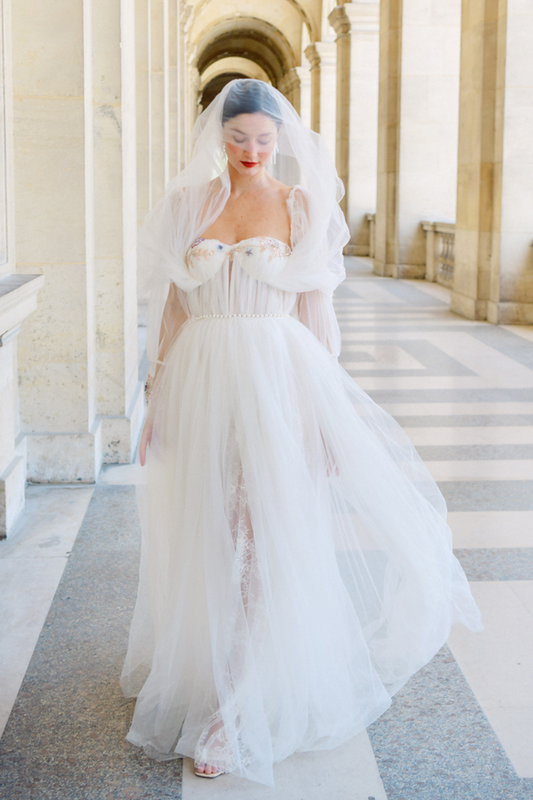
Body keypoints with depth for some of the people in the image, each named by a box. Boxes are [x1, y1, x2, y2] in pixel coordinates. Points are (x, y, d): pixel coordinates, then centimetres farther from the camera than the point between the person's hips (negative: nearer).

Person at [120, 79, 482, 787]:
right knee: (206, 545, 11)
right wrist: (158, 403, 5)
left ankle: (237, 717, 4)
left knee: (265, 542, -3)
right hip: (200, 384, 2)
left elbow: (316, 312, 2)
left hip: (277, 383, -2)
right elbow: (172, 308, 8)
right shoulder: (188, 204, 7)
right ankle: (198, 679, 33)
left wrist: (324, 413, -1)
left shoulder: (304, 206, 2)